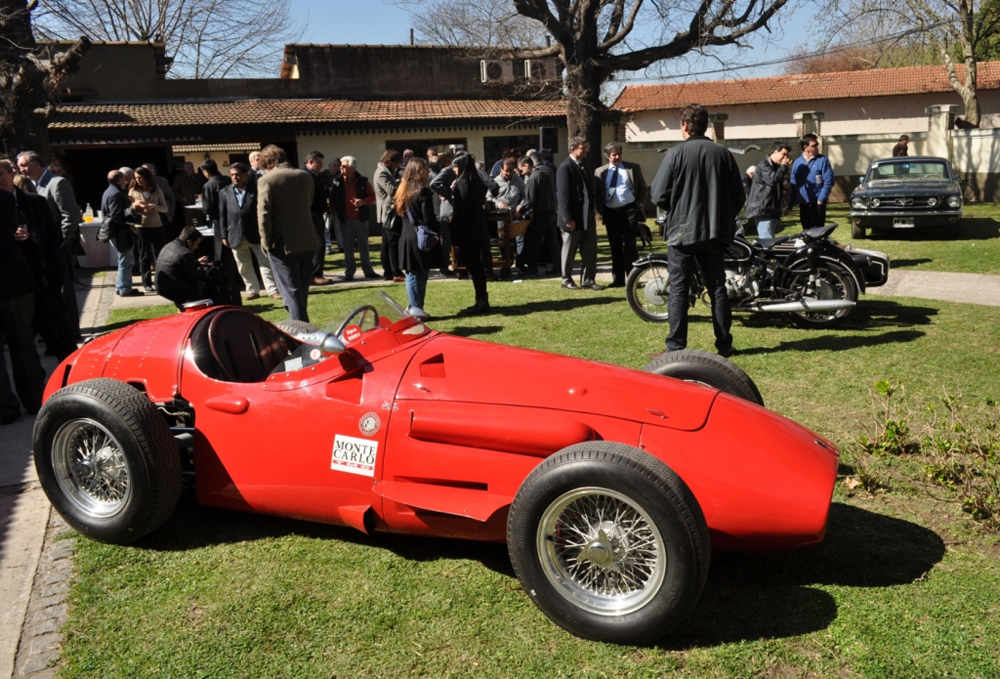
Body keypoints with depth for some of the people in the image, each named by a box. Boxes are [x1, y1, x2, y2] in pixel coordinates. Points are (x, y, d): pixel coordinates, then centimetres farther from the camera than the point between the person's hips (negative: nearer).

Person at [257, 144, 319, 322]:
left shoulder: (265, 180, -11)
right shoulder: (306, 176, 5)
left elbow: (263, 215, -15)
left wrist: (266, 242, -6)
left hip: (282, 243, -5)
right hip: (306, 241, 5)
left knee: (291, 291, -1)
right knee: (302, 289, 16)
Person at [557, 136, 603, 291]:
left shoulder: (582, 166, 14)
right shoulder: (566, 167, -12)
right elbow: (563, 195, -17)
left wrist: (592, 212, 13)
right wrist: (569, 218, -21)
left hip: (587, 217, 8)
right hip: (574, 217, -8)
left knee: (590, 251, 7)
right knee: (569, 252, 6)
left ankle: (588, 280, 14)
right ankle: (566, 280, 18)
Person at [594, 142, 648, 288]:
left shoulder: (633, 168, 5)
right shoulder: (600, 172, 9)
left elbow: (642, 188, 7)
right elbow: (596, 194, 10)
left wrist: (640, 205, -4)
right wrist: (601, 210, -2)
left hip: (629, 210, -2)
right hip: (610, 212, 2)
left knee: (629, 245, -5)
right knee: (615, 247, 7)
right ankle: (618, 279, 14)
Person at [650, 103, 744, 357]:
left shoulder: (676, 154, -9)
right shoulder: (723, 153, 3)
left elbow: (659, 196, -11)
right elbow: (739, 196, 5)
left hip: (682, 232, -4)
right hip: (715, 234, 4)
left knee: (679, 291, 1)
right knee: (718, 289, 11)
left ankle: (675, 346, -1)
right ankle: (724, 344, 15)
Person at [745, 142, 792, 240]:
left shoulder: (777, 166, 21)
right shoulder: (764, 165, -9)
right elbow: (773, 179, -24)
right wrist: (784, 166, -14)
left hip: (772, 210, 10)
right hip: (763, 209, -10)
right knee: (768, 241, -18)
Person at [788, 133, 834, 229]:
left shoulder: (822, 160, -3)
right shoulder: (797, 162, 8)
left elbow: (828, 181, -7)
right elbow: (793, 184, 10)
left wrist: (821, 199, -14)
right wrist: (790, 205, 7)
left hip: (817, 203, -4)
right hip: (803, 203, 4)